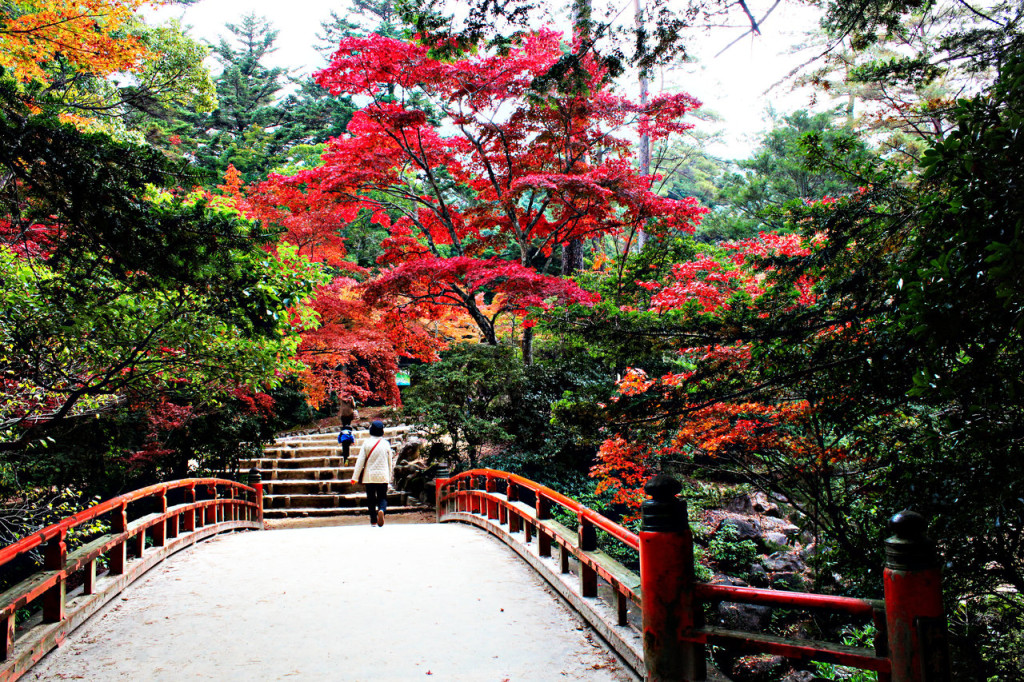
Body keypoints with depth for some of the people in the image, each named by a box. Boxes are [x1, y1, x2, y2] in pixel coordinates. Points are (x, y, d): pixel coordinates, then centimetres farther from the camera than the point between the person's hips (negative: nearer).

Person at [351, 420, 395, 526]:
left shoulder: (366, 442, -5)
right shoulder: (386, 443, 0)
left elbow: (360, 461, -6)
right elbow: (390, 462, 7)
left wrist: (355, 477, -1)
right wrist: (389, 476, 18)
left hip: (369, 476, -1)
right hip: (383, 476, 1)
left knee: (371, 498, 10)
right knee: (382, 497, 8)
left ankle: (373, 521, 12)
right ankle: (381, 510, -22)